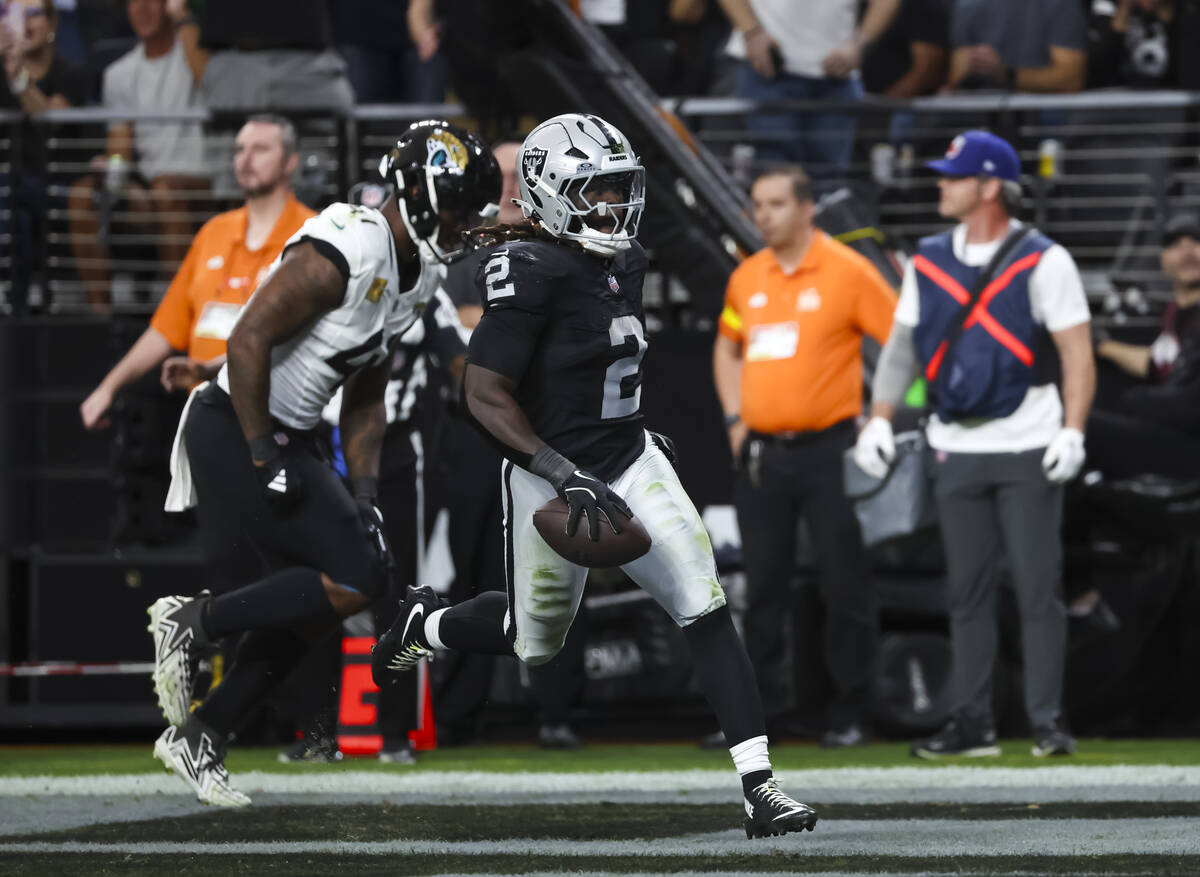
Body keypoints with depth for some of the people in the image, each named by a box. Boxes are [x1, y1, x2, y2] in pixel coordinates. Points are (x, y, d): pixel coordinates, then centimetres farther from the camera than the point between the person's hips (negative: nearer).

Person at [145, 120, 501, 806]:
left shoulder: (419, 274, 9)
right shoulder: (344, 252, -22)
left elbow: (366, 397, 17)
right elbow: (248, 342, -24)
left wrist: (364, 491, 7)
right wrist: (264, 461, -21)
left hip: (288, 437, 10)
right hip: (234, 433, -10)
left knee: (312, 605, 10)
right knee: (358, 580, -15)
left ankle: (199, 737, 20)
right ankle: (192, 623, -2)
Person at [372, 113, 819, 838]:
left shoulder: (624, 262, 4)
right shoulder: (531, 273, -21)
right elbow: (486, 397, -22)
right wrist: (569, 479, -26)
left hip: (630, 459, 6)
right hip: (550, 475, -6)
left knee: (706, 608, -8)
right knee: (537, 642, 12)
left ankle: (759, 785, -11)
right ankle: (426, 623, 44)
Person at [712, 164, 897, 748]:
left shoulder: (847, 271, -6)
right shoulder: (747, 278, 11)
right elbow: (727, 348, 26)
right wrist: (735, 418, 14)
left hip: (827, 452, -5)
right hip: (760, 453, 5)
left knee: (844, 585, -2)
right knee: (762, 585, 8)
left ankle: (851, 712, 4)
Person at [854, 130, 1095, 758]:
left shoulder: (1042, 261, -5)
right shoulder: (929, 260, 10)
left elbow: (1078, 353, -7)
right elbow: (902, 345, 14)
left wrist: (1072, 431, -18)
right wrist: (879, 420, 2)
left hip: (1026, 451, -5)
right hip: (956, 451, 5)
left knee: (1037, 588, -5)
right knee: (967, 590, 7)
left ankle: (1047, 720, -2)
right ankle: (972, 723, 11)